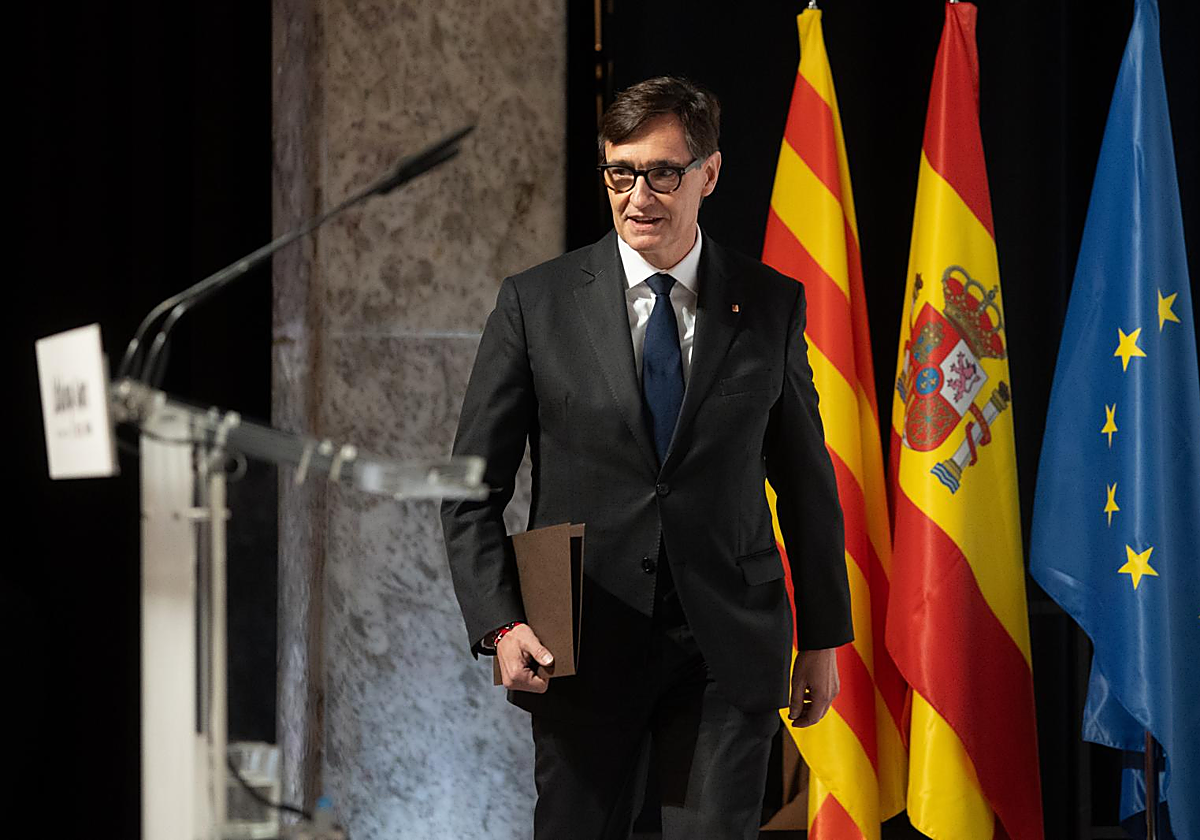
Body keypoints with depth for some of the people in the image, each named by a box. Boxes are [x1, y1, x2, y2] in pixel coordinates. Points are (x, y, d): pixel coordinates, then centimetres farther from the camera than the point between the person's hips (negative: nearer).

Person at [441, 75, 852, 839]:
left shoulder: (772, 304, 4)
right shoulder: (536, 303, 0)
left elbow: (808, 481, 10)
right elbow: (473, 489, 1)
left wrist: (823, 637, 10)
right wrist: (500, 625, -11)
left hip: (729, 649, 1)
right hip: (584, 646, 0)